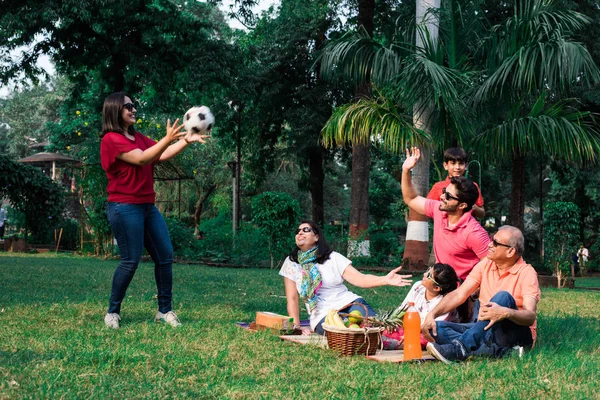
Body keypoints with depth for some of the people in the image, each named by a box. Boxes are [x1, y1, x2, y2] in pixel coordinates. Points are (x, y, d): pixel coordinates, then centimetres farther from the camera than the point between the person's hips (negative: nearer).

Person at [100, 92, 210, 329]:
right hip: (125, 208, -9)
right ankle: (113, 312, 7)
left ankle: (165, 310, 12)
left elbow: (162, 156, 10)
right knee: (131, 261, -8)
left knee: (165, 256, 4)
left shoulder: (138, 138, 17)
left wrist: (186, 140, -2)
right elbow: (141, 159, -21)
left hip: (147, 207, 9)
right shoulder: (111, 139, -10)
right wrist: (168, 139, -31)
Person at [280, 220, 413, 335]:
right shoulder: (291, 263, 9)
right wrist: (296, 327, -6)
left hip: (351, 303, 1)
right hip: (323, 316, -1)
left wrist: (385, 280, -21)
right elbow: (292, 299, 7)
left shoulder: (333, 258, 9)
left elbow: (359, 278, -3)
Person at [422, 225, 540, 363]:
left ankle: (461, 347, -45)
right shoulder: (485, 265, 6)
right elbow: (459, 294, 1)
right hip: (485, 330, 5)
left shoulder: (526, 273, -10)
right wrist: (432, 314, -14)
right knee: (437, 327, -15)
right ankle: (495, 351, -34)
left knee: (503, 297, -32)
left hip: (518, 334, -5)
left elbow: (530, 317, -23)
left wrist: (506, 313, -44)